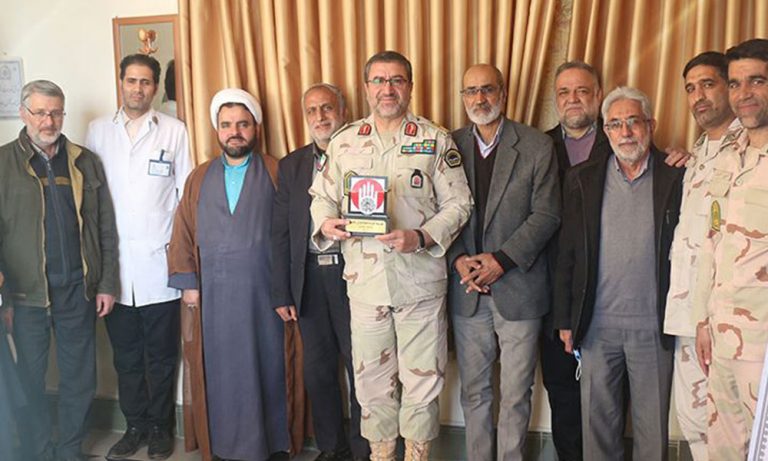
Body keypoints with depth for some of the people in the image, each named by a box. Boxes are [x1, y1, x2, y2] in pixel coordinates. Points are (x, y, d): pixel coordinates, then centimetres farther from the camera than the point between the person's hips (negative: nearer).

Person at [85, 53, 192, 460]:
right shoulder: (98, 130, 9)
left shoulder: (174, 131, 2)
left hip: (159, 262, -2)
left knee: (160, 354, 8)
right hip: (113, 262, 2)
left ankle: (160, 427, 24)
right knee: (125, 354, 12)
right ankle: (135, 425, 27)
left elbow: (187, 193, 2)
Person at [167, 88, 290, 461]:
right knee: (220, 370, 8)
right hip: (212, 295, 3)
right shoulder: (199, 179, 13)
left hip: (261, 291, -2)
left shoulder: (277, 174, 2)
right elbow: (183, 234, 9)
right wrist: (187, 284, 0)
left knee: (264, 367, 6)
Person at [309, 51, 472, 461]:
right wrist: (325, 223, -9)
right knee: (371, 378, 13)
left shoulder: (435, 140, 1)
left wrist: (421, 237, -16)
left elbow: (458, 203, -1)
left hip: (420, 278, -2)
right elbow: (322, 196, 14)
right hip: (364, 279, 2)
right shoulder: (344, 141, 8)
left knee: (422, 378, 8)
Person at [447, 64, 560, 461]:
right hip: (466, 292, 3)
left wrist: (502, 259, -15)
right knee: (473, 391, 13)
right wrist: (458, 259, -11)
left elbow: (547, 215, -6)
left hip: (518, 288, -2)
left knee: (516, 394, 7)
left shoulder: (537, 146, -2)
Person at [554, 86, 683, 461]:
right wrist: (564, 320, 2)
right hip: (597, 324, 1)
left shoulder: (676, 178, -1)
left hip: (654, 327, -1)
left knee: (653, 425, 12)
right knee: (597, 418, 13)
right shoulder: (582, 180, 3)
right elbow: (567, 254, 4)